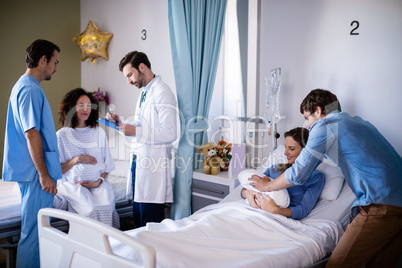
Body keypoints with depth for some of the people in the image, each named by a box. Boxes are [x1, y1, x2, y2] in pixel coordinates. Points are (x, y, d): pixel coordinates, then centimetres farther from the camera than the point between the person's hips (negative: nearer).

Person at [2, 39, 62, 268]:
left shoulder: (23, 86, 16)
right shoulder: (30, 89, -16)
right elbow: (32, 135, -21)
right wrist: (44, 175, -20)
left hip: (31, 172, 11)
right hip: (36, 172, -11)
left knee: (34, 229, 18)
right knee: (34, 232, -2)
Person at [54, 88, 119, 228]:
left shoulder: (99, 133, 16)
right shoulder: (61, 135, 7)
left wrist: (99, 181, -6)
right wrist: (75, 160, -10)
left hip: (98, 183, 2)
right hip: (72, 183, -2)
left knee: (105, 205, -31)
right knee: (92, 208, -32)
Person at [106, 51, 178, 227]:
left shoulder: (162, 93, -12)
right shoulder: (144, 93, 18)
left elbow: (170, 133, -20)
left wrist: (136, 131, -21)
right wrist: (121, 123, 11)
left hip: (153, 167, -10)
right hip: (139, 163, 10)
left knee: (151, 225, -4)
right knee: (138, 222, 15)